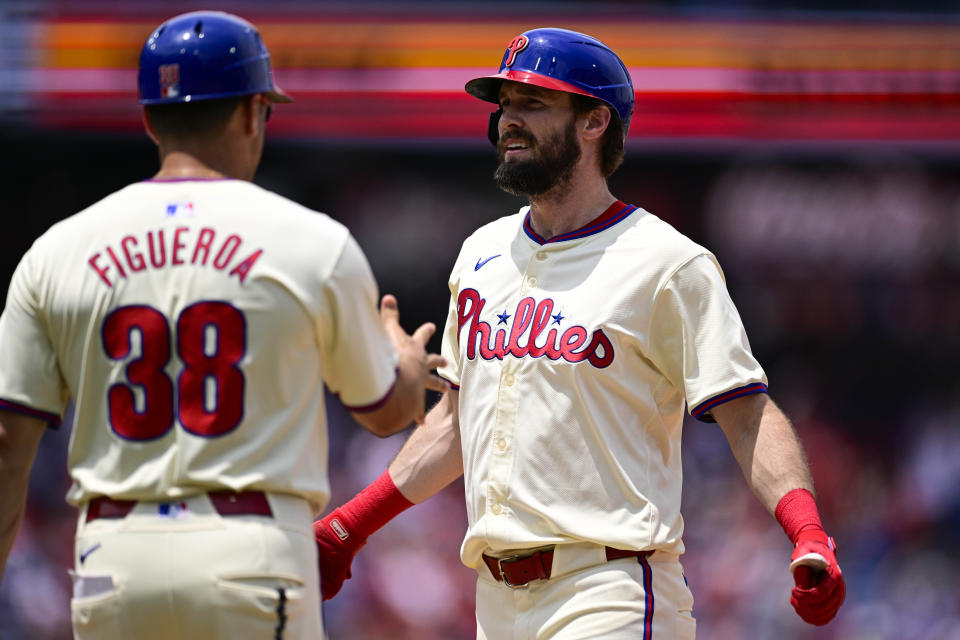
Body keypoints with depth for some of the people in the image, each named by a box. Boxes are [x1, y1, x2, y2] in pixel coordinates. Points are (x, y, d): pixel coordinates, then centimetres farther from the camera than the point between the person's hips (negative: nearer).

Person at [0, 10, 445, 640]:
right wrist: (408, 359, 40)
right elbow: (390, 412, 15)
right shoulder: (314, 243, 1)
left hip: (111, 562, 3)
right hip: (253, 559, -3)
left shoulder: (56, 253, 6)